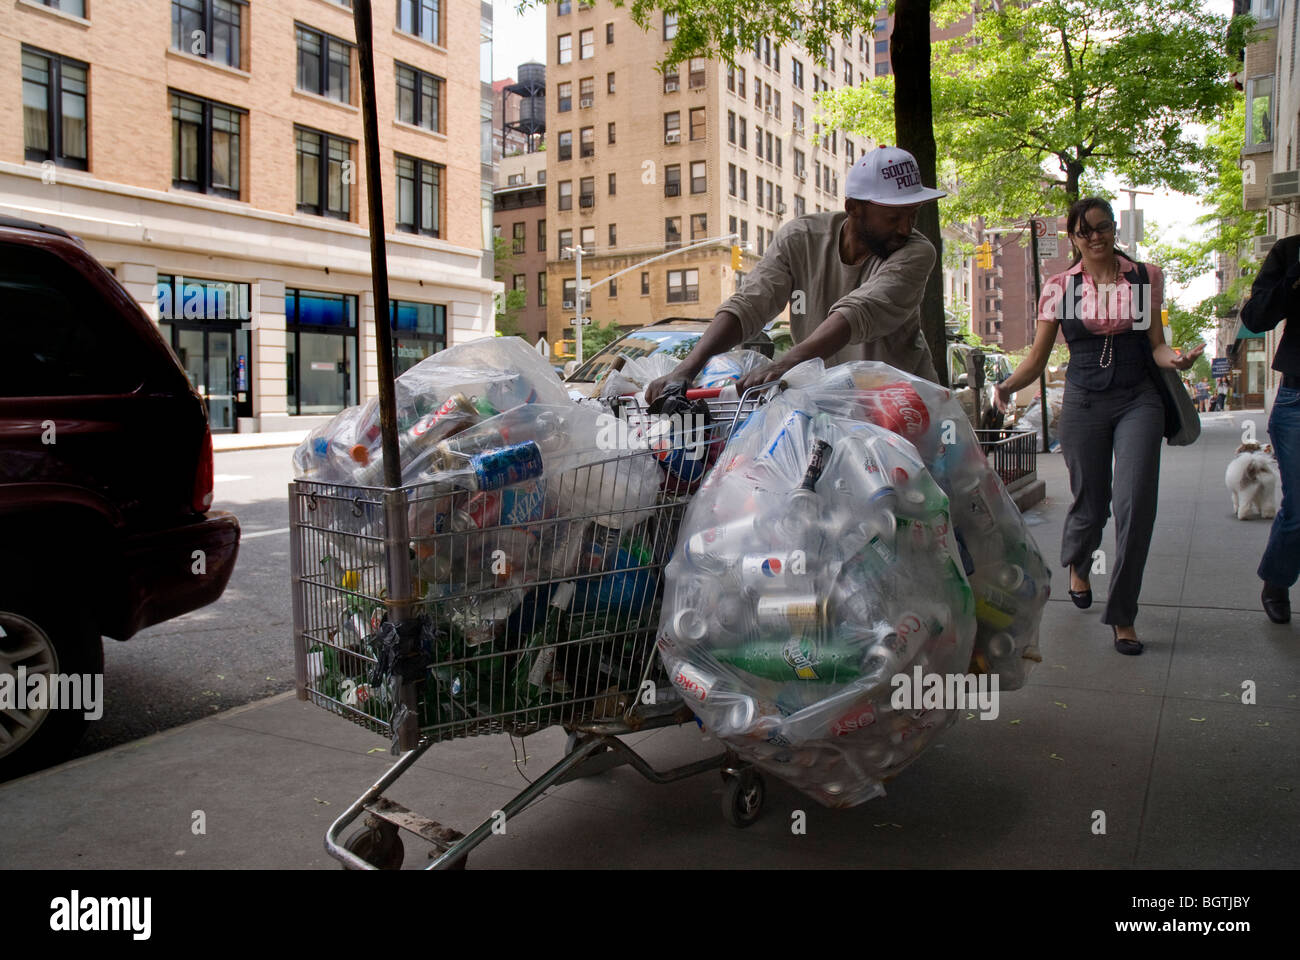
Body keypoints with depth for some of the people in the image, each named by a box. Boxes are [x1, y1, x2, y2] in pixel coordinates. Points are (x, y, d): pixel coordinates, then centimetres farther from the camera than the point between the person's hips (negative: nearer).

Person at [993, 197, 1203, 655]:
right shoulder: (1059, 287, 4)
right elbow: (1037, 358, 3)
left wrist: (1175, 359, -17)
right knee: (1091, 501, 7)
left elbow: (1156, 345, 6)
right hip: (1084, 402, 0)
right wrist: (1009, 384, -17)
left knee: (1135, 504, -12)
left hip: (1138, 399, 0)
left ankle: (1122, 615, 0)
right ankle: (1077, 564, 43)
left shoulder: (1145, 277, 6)